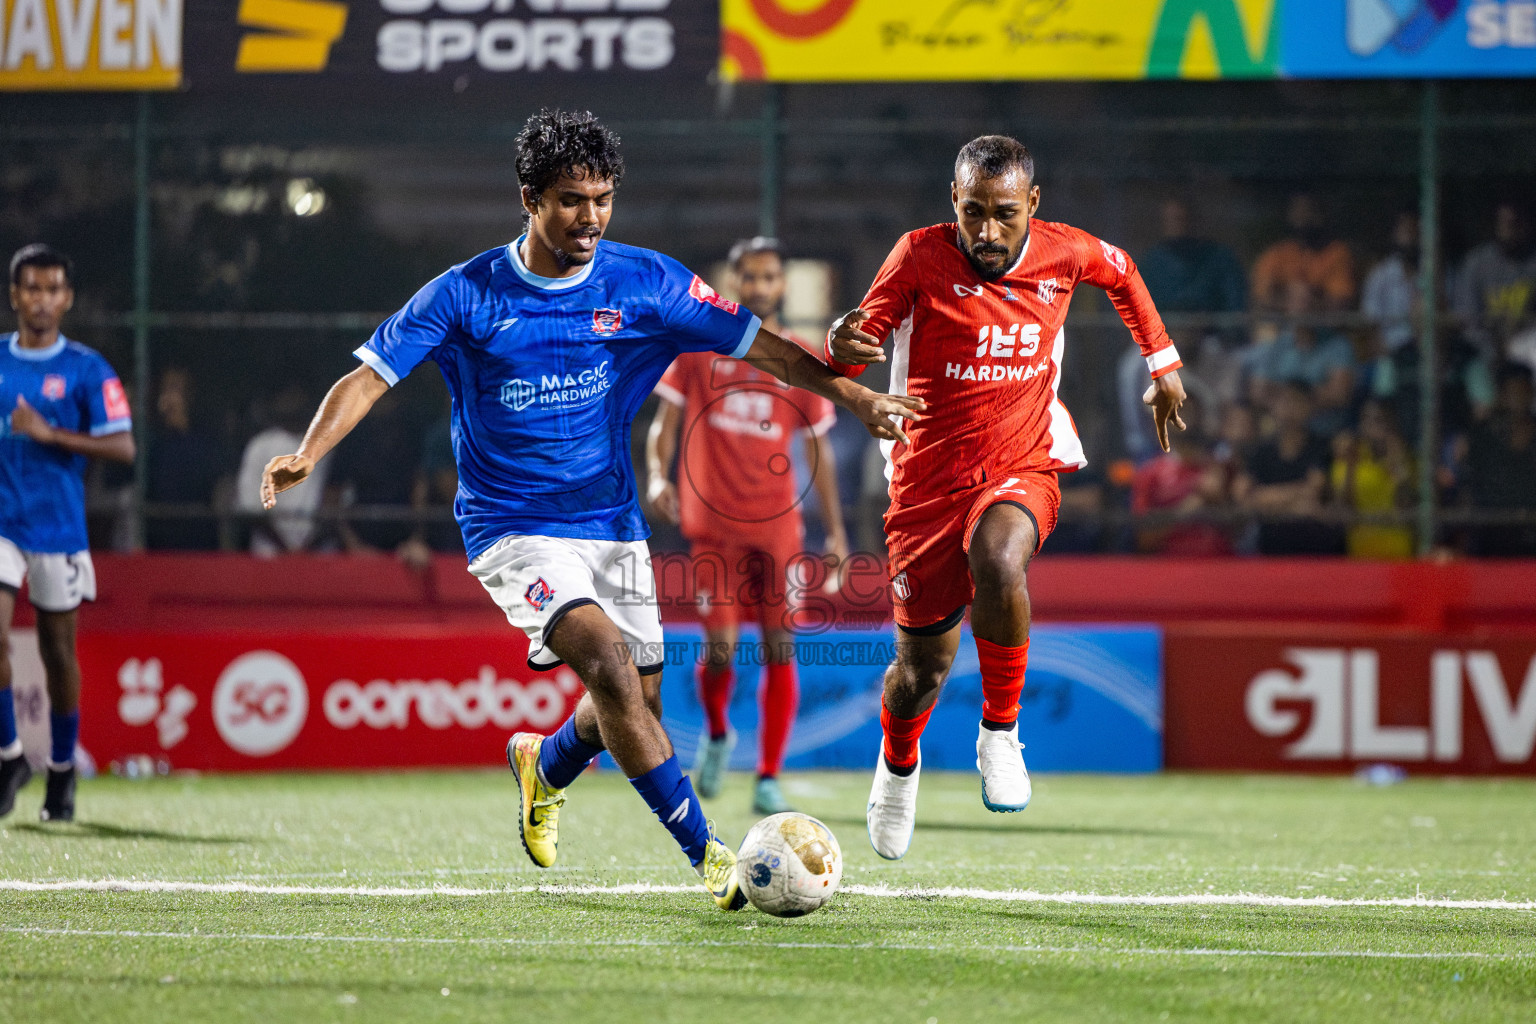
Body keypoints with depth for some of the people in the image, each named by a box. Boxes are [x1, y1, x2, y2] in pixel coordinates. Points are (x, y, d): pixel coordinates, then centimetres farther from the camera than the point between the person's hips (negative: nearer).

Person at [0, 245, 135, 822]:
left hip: (59, 529, -1)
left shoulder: (86, 370, -2)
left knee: (58, 651, 7)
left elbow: (123, 448, -9)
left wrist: (49, 433, -17)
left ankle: (62, 771, 22)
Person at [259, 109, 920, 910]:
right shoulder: (466, 296, -9)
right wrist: (308, 453, -25)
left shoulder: (644, 283, -2)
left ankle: (543, 767, 45)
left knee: (634, 705, 9)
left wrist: (857, 399, -10)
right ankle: (708, 856, -22)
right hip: (515, 530, -4)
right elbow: (369, 375, -9)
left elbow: (759, 347, 0)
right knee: (610, 664, -25)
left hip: (613, 525, 4)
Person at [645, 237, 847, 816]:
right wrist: (657, 475, -13)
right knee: (720, 647, -10)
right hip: (713, 523, -1)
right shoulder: (700, 345, 4)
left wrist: (835, 530, 8)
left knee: (779, 648, -5)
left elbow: (819, 447, 12)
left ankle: (769, 779, 1)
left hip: (778, 524, 1)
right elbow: (665, 421, 6)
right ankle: (717, 734, 22)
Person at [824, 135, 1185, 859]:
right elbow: (862, 340, -12)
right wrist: (843, 345, -36)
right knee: (921, 672, 6)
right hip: (929, 482, 0)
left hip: (1022, 473, 0)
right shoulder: (921, 256, -11)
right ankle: (899, 762, 43)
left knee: (998, 562, -37)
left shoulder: (1063, 253, -4)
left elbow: (1122, 273, 19)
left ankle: (1001, 729, -15)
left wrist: (1163, 365, 24)